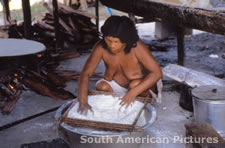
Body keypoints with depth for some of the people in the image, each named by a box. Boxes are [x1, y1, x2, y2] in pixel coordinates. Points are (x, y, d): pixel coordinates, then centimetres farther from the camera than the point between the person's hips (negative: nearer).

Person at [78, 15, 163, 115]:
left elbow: (157, 73, -32)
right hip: (116, 86, 3)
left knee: (135, 84, -34)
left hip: (141, 86, -2)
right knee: (101, 86, -27)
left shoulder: (136, 47, -30)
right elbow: (86, 73, -24)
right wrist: (83, 102, -39)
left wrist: (133, 93, -41)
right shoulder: (101, 47, -23)